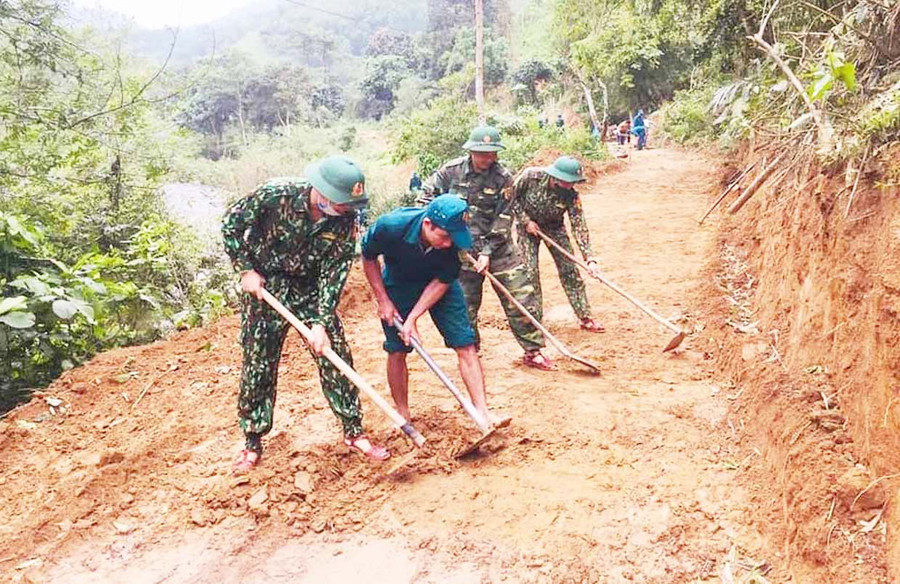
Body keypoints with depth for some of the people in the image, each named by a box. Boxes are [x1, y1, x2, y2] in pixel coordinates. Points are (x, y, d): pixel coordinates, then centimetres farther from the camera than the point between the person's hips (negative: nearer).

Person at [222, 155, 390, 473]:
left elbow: (334, 273, -16)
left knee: (336, 357, -1)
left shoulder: (345, 221, -18)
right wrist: (246, 270, -13)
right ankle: (252, 443, 19)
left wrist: (322, 323, -22)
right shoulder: (276, 194, -25)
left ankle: (354, 432, 14)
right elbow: (232, 222, -11)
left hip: (312, 288, 2)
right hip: (264, 286, -2)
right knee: (258, 365, 3)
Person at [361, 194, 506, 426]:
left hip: (439, 285, 1)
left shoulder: (453, 236, -30)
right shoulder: (391, 226, -34)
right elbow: (368, 257, -13)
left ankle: (482, 412, -4)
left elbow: (443, 280, -19)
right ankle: (403, 417, 17)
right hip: (398, 284, -1)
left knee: (465, 344, -8)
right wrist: (383, 300, -12)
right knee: (397, 351, 0)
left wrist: (413, 318, -22)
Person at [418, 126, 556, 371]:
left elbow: (502, 220, -9)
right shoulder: (451, 171, -5)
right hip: (462, 248, 0)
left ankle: (532, 351, 12)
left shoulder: (503, 178, -7)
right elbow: (426, 196, 8)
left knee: (521, 298, -2)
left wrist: (487, 252, -15)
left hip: (498, 246, 0)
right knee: (465, 305, 8)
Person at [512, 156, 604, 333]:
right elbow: (512, 196, -15)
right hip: (527, 225, -2)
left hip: (554, 227, 2)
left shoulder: (571, 195, -25)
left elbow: (579, 226, -25)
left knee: (569, 269, -1)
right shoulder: (530, 176, -30)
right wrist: (526, 221, -19)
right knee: (530, 271, -8)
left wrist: (590, 259, -31)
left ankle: (585, 317, 7)